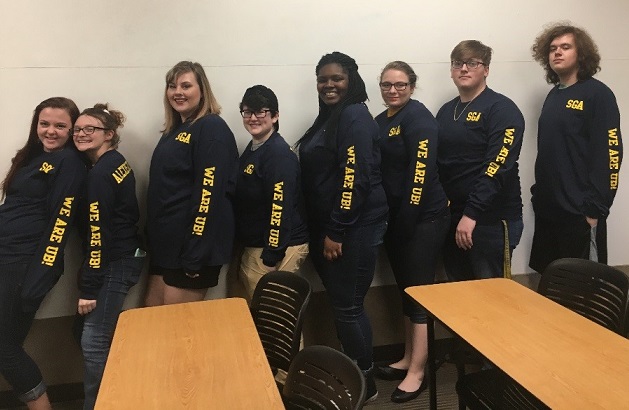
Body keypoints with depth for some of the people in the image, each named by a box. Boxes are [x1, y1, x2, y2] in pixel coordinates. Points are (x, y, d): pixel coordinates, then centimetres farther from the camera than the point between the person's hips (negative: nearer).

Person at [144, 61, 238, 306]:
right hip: (165, 244, 9)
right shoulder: (175, 130, 15)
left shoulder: (212, 129, -13)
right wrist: (153, 240, 19)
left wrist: (196, 255, -23)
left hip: (191, 247, -9)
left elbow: (210, 192, -21)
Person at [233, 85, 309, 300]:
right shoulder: (252, 149, 11)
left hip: (278, 248, -9)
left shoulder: (280, 153, -19)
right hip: (253, 246, 9)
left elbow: (281, 207, -24)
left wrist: (272, 256, -23)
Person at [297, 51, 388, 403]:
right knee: (342, 304, 15)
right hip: (327, 226, 9)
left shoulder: (356, 116, -12)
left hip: (355, 227, -9)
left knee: (348, 306, -1)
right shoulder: (328, 118, 17)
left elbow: (355, 177, -20)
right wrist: (323, 231, 17)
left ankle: (366, 383, 17)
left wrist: (336, 232, -19)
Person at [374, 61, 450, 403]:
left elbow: (422, 170, -19)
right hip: (395, 217, 8)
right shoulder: (380, 122, 13)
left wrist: (407, 218, -20)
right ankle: (409, 358, 29)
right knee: (405, 289, 15)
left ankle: (417, 372, 9)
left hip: (423, 217, -8)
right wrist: (389, 218, 8)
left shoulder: (418, 116, -10)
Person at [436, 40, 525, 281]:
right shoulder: (445, 112, 14)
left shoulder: (502, 109, -9)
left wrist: (472, 214, -23)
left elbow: (498, 167, -19)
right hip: (452, 218, 7)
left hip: (492, 221, -7)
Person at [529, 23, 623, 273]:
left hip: (579, 211, -7)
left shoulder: (598, 94, -8)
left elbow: (609, 153, -14)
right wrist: (539, 194, 12)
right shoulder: (553, 95, 14)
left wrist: (596, 209, -18)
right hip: (548, 209, 7)